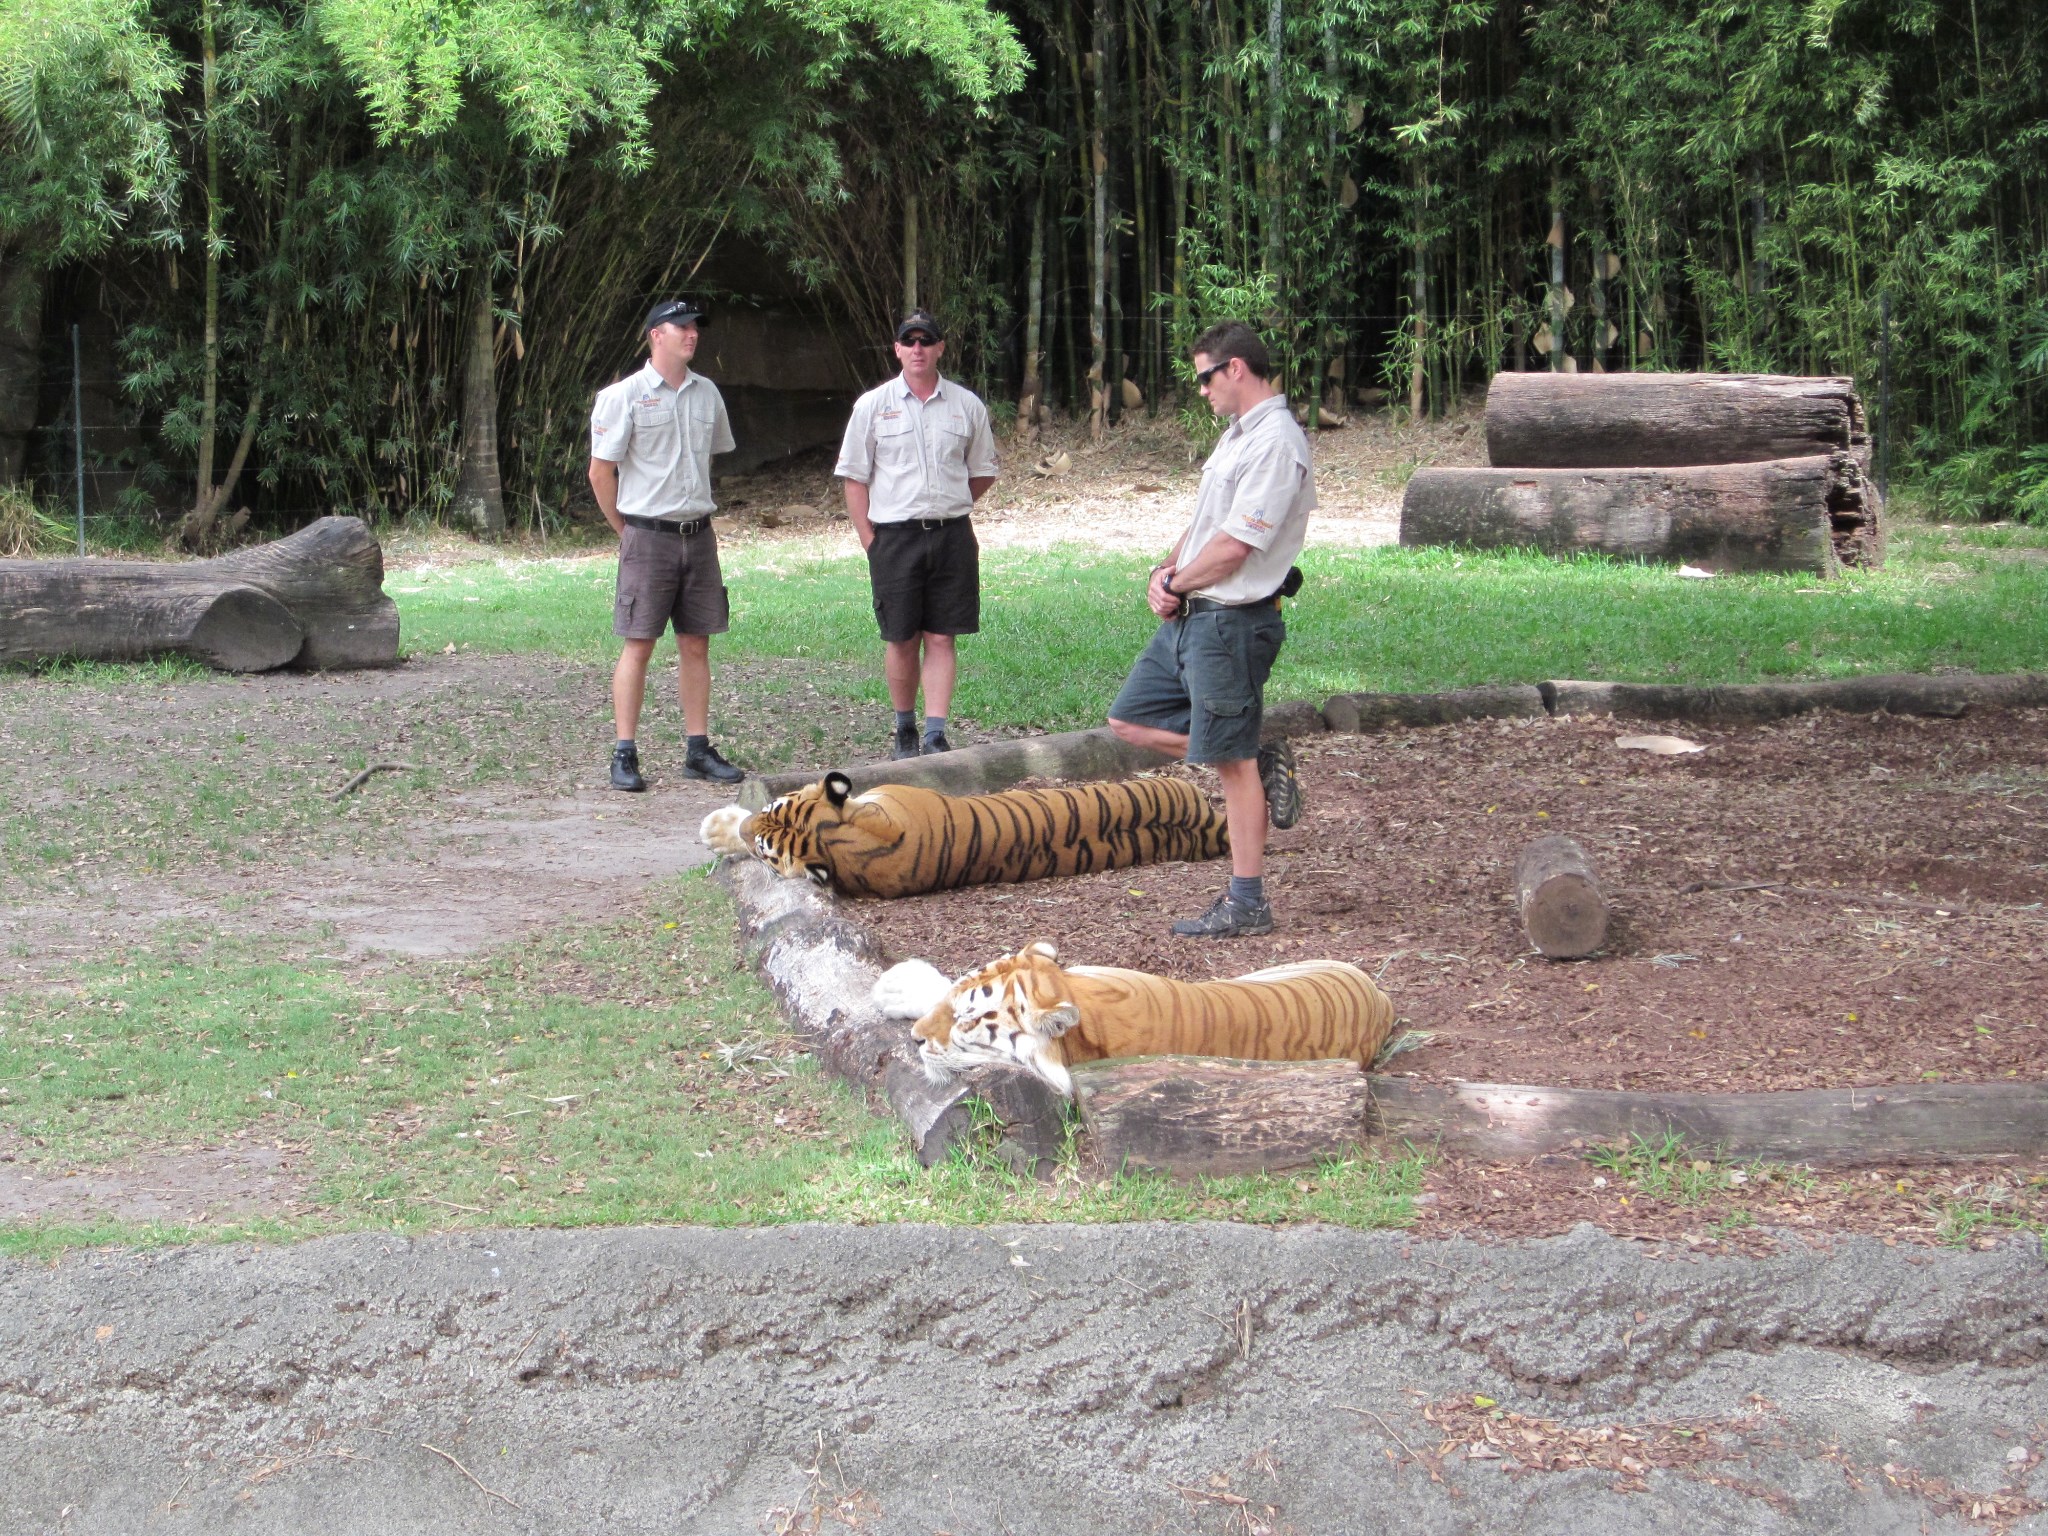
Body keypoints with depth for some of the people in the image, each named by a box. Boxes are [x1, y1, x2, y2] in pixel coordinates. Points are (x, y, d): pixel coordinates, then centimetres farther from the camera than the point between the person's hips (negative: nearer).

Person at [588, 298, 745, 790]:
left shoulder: (707, 394, 10)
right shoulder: (625, 396, -7)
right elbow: (600, 472, -4)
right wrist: (626, 531, 1)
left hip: (698, 534, 5)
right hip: (648, 535, -5)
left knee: (696, 644, 7)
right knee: (638, 646, -4)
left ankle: (699, 750, 13)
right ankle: (624, 754, 0)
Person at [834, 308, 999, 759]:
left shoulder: (966, 405, 7)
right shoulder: (873, 405, 3)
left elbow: (983, 472, 18)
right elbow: (855, 478, 3)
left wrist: (947, 506, 13)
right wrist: (870, 541, -2)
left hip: (951, 535, 1)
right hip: (894, 535, -1)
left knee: (941, 638, -2)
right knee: (901, 641, 5)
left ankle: (936, 734, -3)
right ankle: (905, 730, 20)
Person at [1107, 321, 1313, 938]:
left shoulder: (1276, 444, -18)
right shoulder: (1239, 434, 15)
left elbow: (1234, 545, -22)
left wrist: (1177, 585, -7)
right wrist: (1166, 572, 2)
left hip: (1231, 621, -10)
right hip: (1192, 614, 10)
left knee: (1232, 761, -4)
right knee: (1131, 719, 14)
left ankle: (1246, 903, 5)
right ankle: (1261, 765, 18)